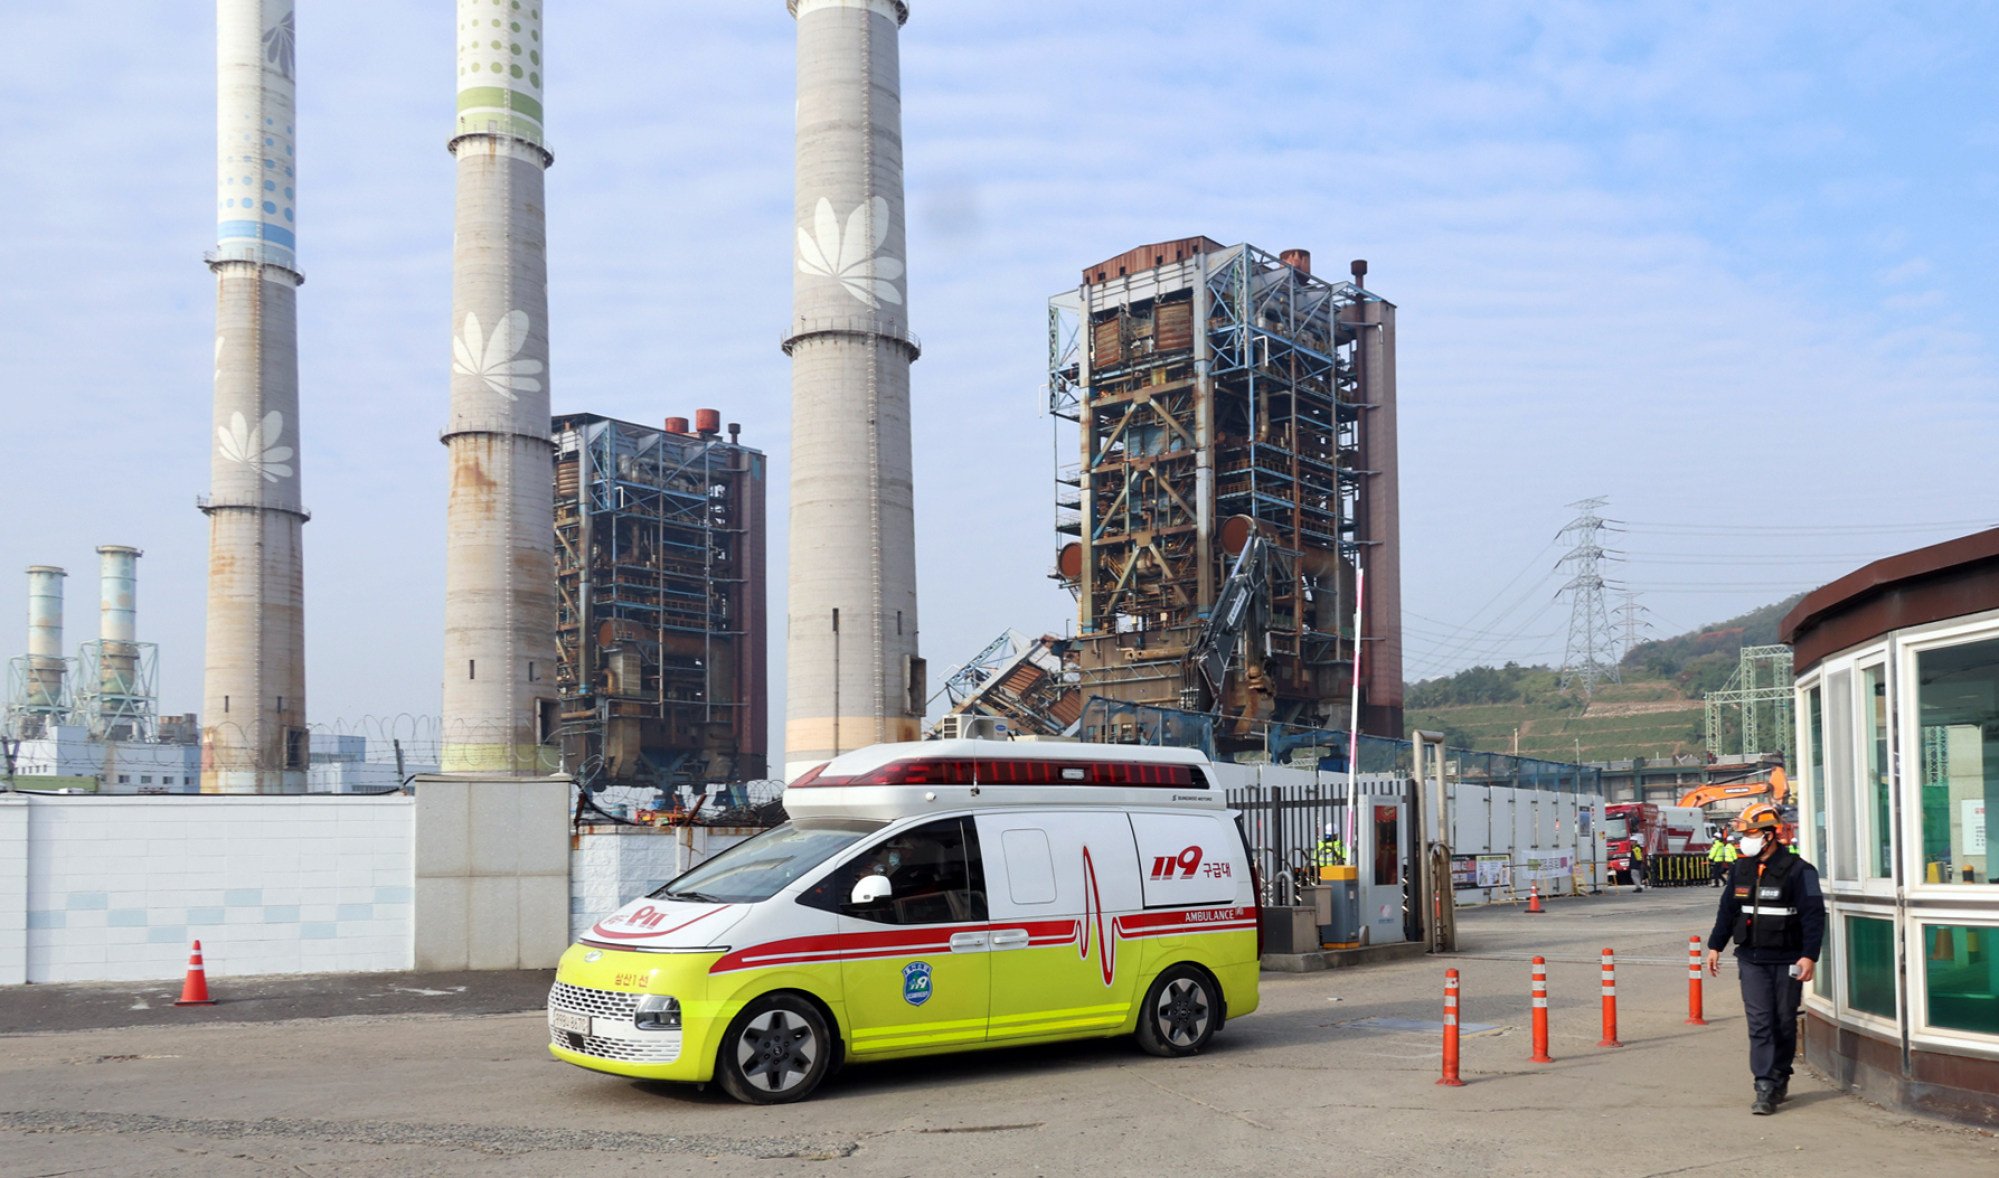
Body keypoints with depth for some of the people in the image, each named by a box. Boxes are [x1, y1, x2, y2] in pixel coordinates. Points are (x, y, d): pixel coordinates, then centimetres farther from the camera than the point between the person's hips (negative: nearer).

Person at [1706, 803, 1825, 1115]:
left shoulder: (1797, 870, -9)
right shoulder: (1740, 869, 8)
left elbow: (1813, 915, -11)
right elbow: (1727, 910, 17)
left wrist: (1809, 955, -18)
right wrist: (1715, 946, 16)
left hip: (1787, 960, -3)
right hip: (1751, 959, 4)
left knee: (1784, 1023, 7)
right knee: (1759, 1022, -4)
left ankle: (1780, 1080, 23)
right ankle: (1766, 1088, -6)